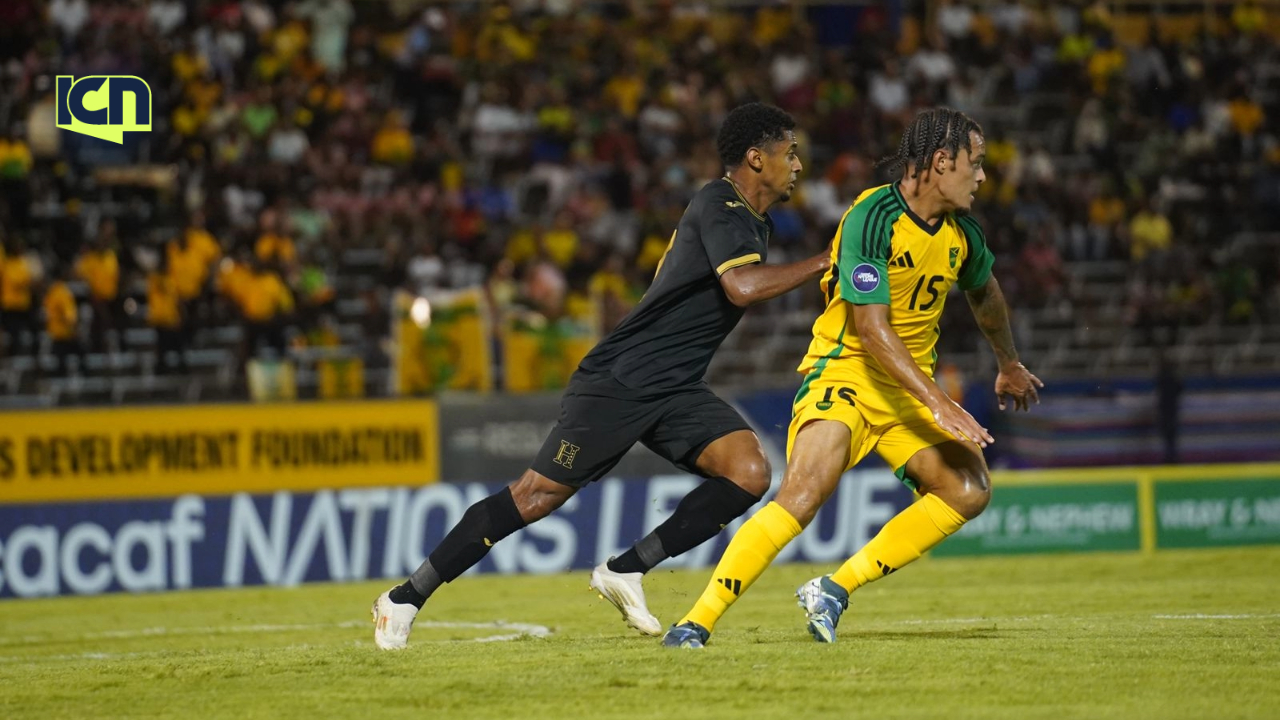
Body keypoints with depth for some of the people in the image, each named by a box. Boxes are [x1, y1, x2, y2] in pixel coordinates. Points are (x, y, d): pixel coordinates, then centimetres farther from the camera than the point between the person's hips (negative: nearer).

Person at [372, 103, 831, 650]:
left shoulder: (755, 224, 14)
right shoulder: (718, 206, -15)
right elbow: (742, 286, -32)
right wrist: (822, 263, -24)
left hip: (675, 390, 8)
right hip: (618, 383, -8)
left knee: (749, 472, -15)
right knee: (537, 496, -7)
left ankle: (625, 571, -5)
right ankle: (406, 597, 4)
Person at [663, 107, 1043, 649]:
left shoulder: (962, 233, 4)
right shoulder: (872, 218, -20)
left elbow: (984, 295, 28)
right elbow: (871, 327, -25)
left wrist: (1010, 366, 41)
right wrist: (938, 403, -30)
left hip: (911, 387, 7)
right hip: (843, 373, -7)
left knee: (969, 490, -14)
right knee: (803, 494, -27)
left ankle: (834, 591, -7)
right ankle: (697, 623, -22)